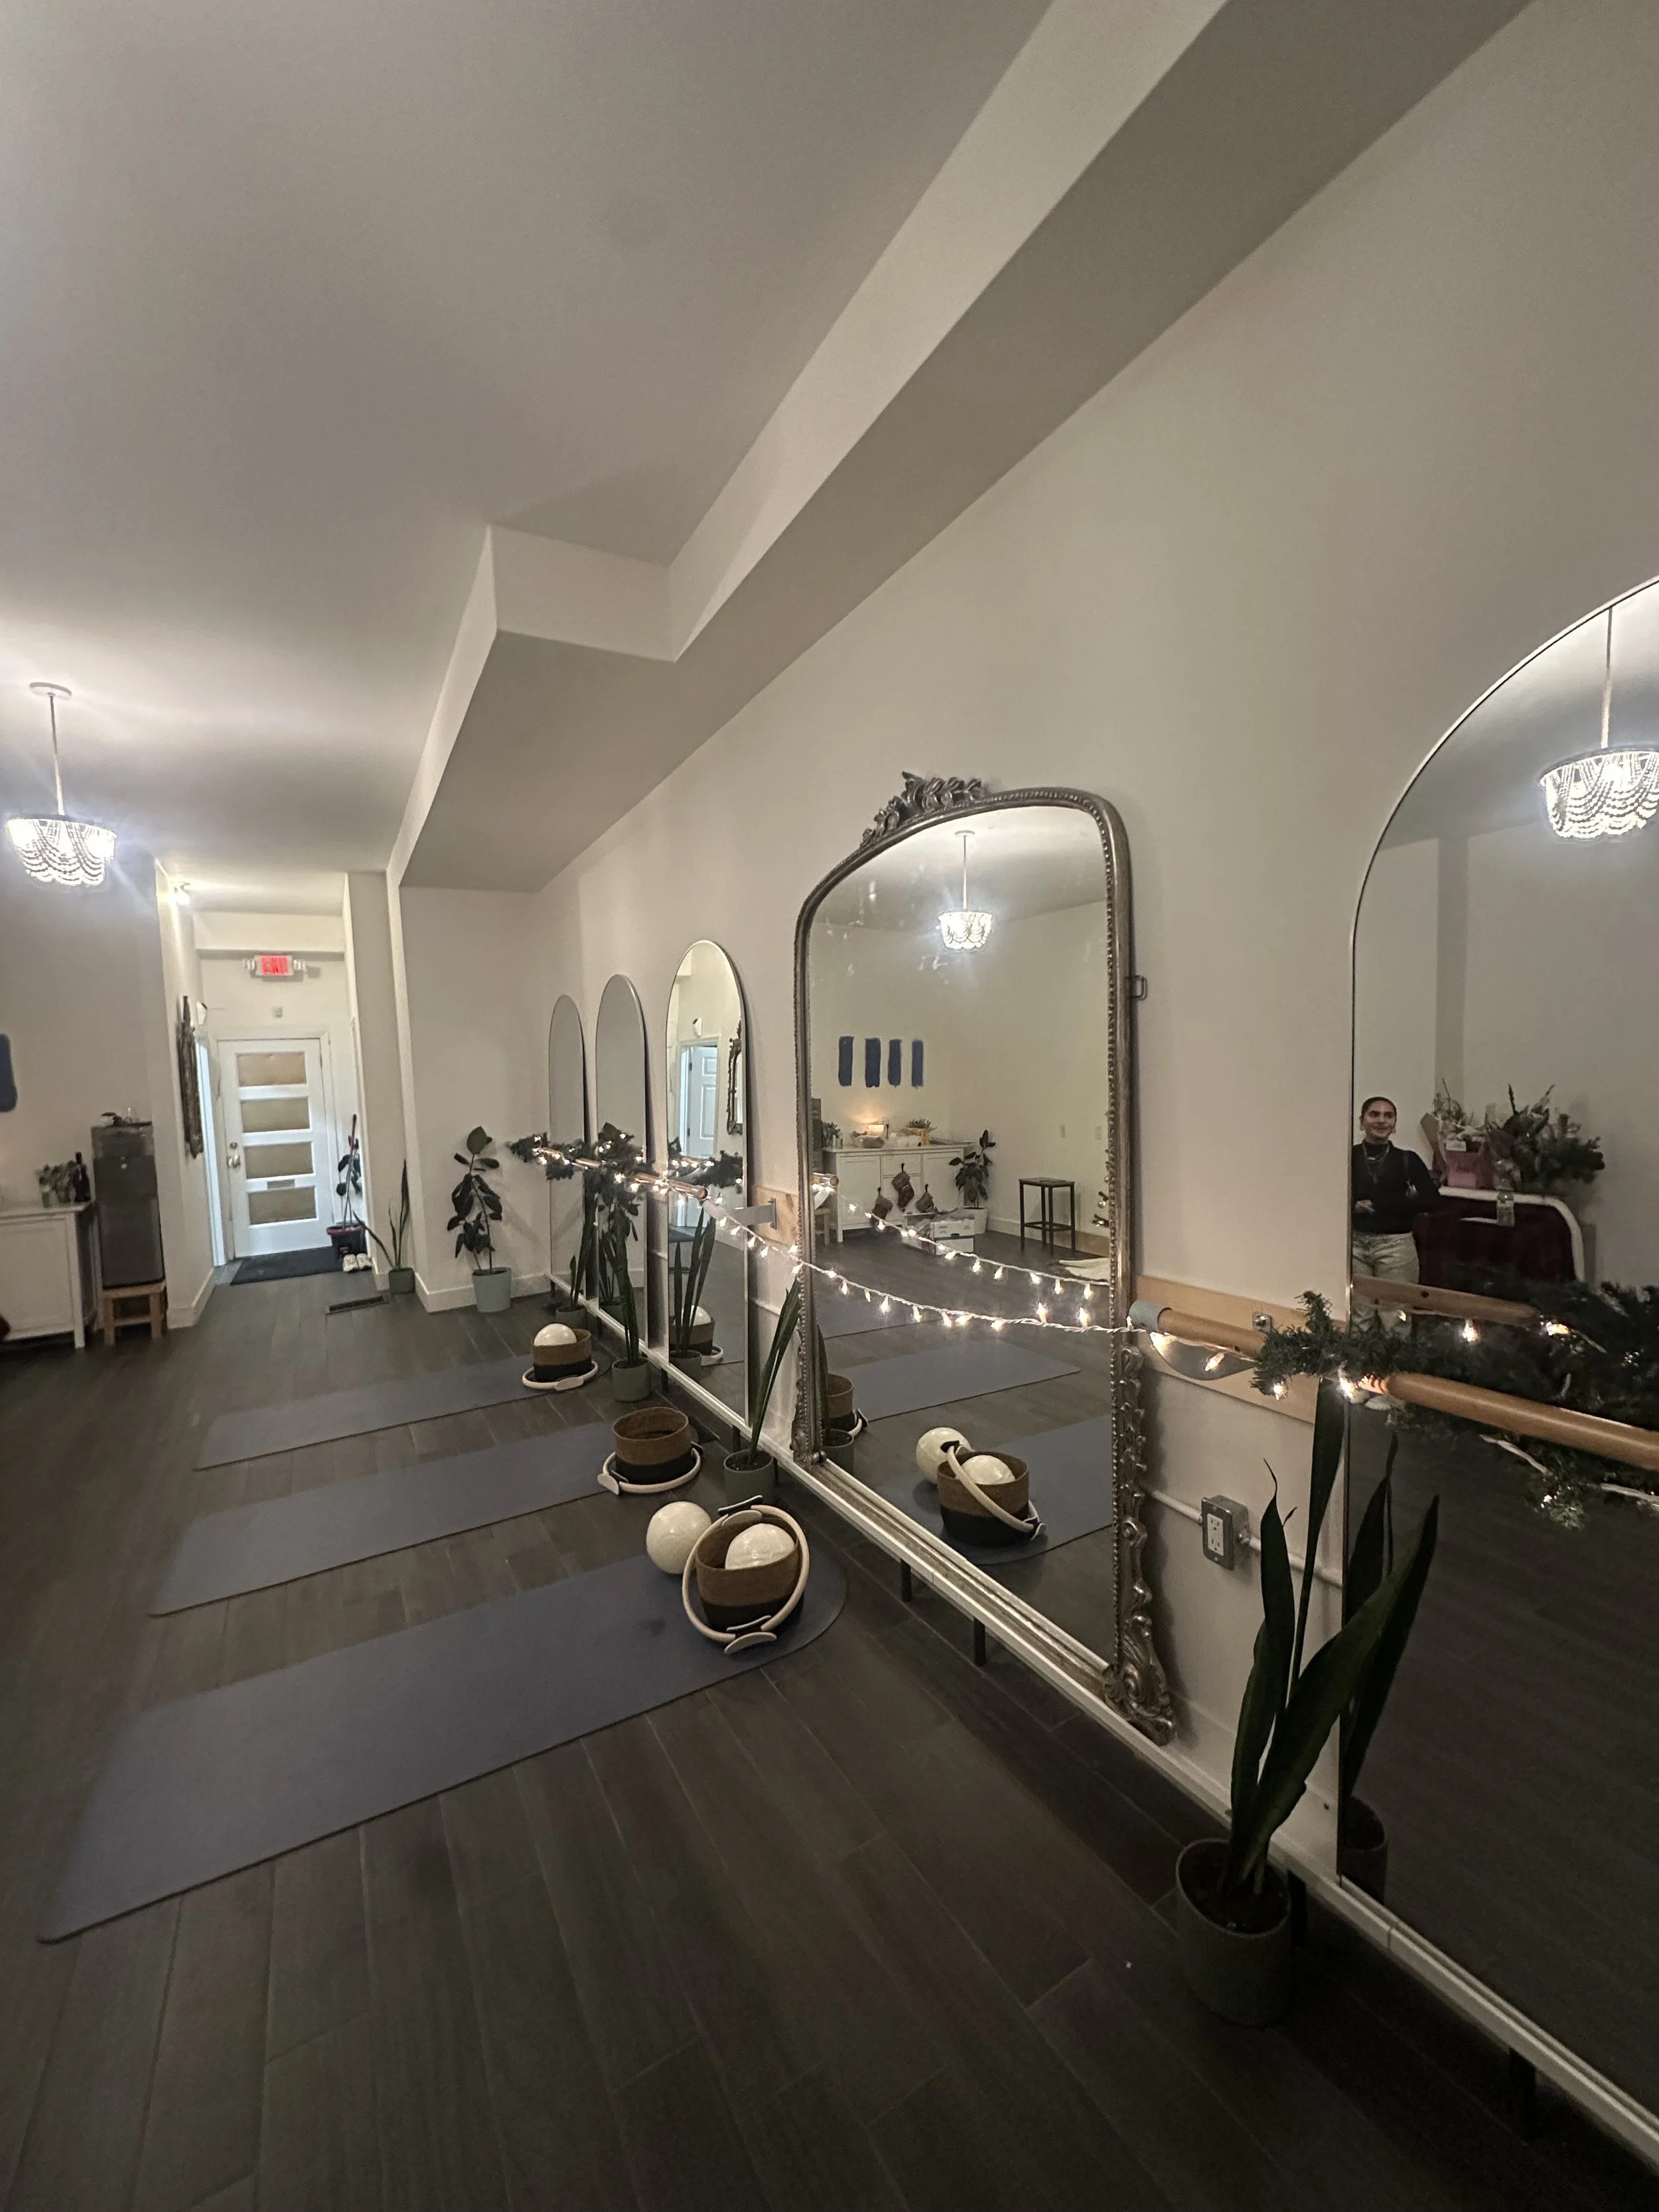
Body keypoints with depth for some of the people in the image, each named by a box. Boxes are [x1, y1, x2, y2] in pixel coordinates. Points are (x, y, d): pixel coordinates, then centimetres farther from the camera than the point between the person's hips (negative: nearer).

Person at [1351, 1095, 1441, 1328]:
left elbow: (1431, 1199, -8)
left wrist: (1378, 1205, -11)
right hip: (1354, 1242, 0)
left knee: (1395, 1316, 2)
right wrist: (1354, 1206, -18)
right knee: (1357, 1315, 7)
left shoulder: (1407, 1160, 3)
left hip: (1395, 1244, 0)